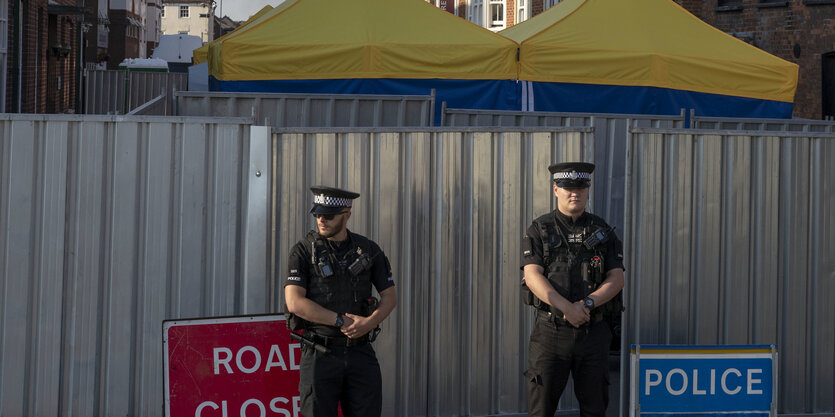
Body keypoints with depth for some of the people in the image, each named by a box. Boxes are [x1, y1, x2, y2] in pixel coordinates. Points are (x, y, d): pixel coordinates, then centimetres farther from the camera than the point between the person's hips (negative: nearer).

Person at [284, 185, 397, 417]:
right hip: (320, 355, -2)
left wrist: (369, 323, -14)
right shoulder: (304, 251, -3)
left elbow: (390, 297, 7)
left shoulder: (368, 250, 6)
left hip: (361, 354, 3)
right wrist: (342, 321, -17)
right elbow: (294, 302, -14)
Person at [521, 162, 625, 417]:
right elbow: (533, 276, -10)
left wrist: (587, 304, -17)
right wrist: (567, 307, -23)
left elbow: (616, 279, 1)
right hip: (551, 330, -2)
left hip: (593, 332, 2)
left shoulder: (602, 232, 9)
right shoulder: (539, 231, 3)